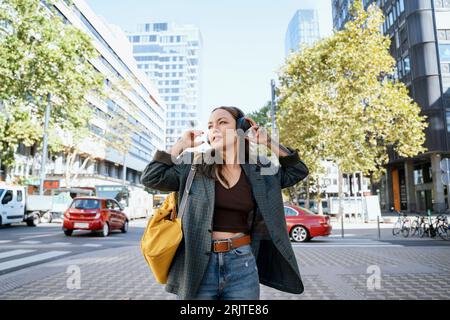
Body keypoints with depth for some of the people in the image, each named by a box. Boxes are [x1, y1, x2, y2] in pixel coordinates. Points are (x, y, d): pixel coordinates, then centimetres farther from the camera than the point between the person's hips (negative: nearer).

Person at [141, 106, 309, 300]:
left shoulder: (258, 171, 5)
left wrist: (268, 143, 5)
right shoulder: (193, 165, 0)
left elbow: (299, 171, 15)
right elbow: (151, 178, -6)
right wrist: (181, 145, -3)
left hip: (242, 265, 2)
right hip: (198, 265, -1)